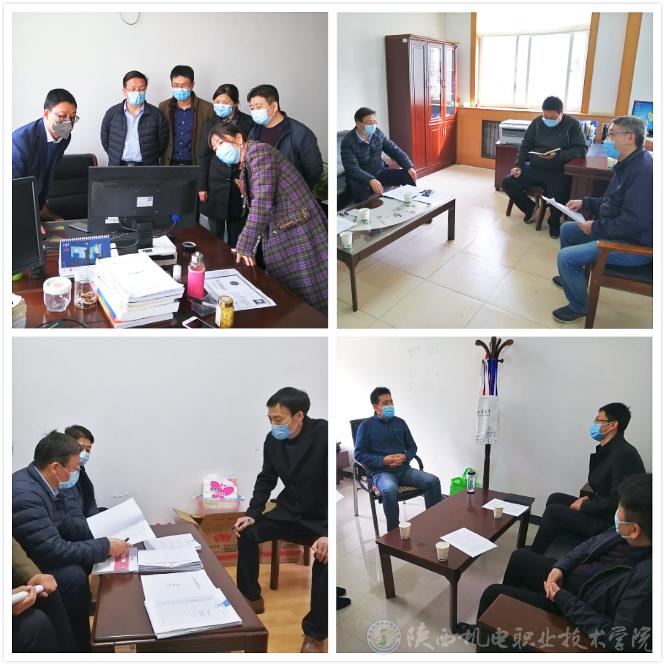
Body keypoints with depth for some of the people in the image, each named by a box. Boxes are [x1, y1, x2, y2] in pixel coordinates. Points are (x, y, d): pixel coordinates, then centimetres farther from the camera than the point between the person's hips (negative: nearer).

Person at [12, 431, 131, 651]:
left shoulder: (56, 483, -5)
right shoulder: (24, 494, -32)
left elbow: (73, 523, 0)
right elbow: (55, 551, -33)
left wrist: (107, 532, -15)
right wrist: (106, 547, -27)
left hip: (43, 553, 9)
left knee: (96, 551, -1)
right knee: (73, 575, -27)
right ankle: (77, 645, -7)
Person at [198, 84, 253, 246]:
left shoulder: (248, 123, 1)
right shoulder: (210, 123, 6)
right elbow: (203, 156, 7)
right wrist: (202, 186, 2)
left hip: (239, 185, -1)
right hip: (215, 185, 1)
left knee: (236, 234, 5)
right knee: (215, 234, 4)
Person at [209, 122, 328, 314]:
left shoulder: (258, 151, -12)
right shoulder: (244, 167, 17)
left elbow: (262, 202, -21)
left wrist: (245, 245, -19)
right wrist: (245, 245, 10)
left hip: (299, 232, -9)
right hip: (278, 238, 9)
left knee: (309, 297, -4)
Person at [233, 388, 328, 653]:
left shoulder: (324, 435, -26)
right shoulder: (273, 439, -7)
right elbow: (266, 479, 8)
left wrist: (328, 533, -34)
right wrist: (252, 513, -6)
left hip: (322, 517, -6)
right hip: (290, 512, 6)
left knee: (324, 557, -30)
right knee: (247, 532, -8)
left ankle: (315, 633, -8)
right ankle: (251, 599, 15)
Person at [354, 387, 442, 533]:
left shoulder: (400, 422, 13)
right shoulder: (366, 425, 0)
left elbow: (412, 447, 19)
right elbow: (359, 454, -3)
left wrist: (405, 457, -5)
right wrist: (383, 460, -16)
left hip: (404, 469, 5)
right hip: (381, 472, -4)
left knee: (433, 481, -18)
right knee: (390, 489, -38)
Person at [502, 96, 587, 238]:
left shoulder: (572, 124, -4)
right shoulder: (537, 122, 7)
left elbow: (582, 149, -9)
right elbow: (525, 145, 12)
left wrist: (557, 156, -23)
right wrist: (519, 165, -2)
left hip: (558, 172, -4)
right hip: (534, 169, 5)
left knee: (558, 198, -31)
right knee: (508, 183, -10)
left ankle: (554, 221, 6)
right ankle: (530, 208, 15)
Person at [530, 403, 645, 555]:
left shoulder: (623, 454, -25)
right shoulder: (609, 449, 6)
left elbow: (617, 501, -26)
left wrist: (584, 507, -15)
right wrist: (589, 499, 3)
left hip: (611, 523, -10)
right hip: (601, 510, 10)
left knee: (553, 510, -10)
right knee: (555, 499, 11)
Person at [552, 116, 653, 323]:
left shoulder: (643, 170, -26)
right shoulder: (628, 164, 8)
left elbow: (634, 222, -30)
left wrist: (596, 227, -20)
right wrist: (585, 203, 9)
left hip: (635, 245, -11)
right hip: (618, 230, 11)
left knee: (566, 257, -20)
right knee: (567, 229, 22)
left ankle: (578, 307, 3)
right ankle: (572, 277, 39)